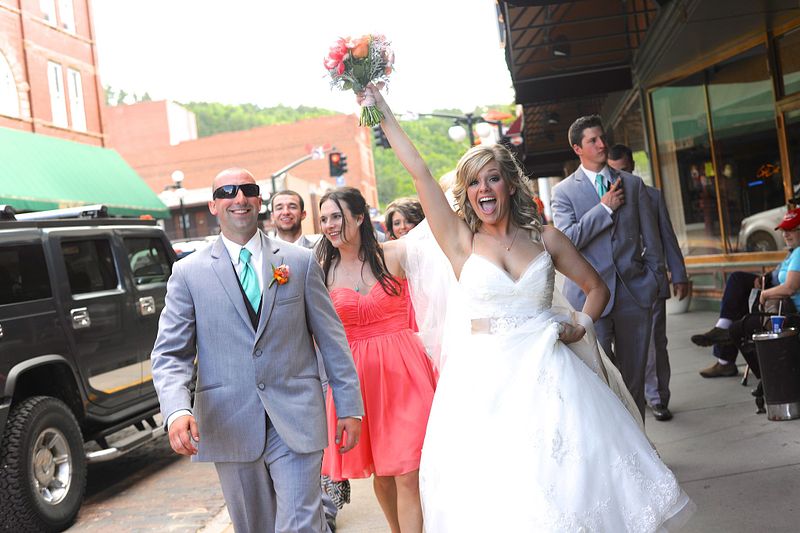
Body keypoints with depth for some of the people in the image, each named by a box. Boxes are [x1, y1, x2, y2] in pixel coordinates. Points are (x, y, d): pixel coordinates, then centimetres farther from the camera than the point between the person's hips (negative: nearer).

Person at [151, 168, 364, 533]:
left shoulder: (301, 262, 4)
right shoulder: (188, 273, 2)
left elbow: (332, 339, 6)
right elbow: (170, 353, -2)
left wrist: (350, 406, 4)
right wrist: (177, 411, -20)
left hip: (296, 419, -1)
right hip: (230, 424, 1)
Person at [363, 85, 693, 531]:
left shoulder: (545, 238, 6)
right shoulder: (462, 241, 2)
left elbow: (597, 287, 17)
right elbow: (420, 173, -2)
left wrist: (583, 326, 0)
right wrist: (385, 116, -1)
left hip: (547, 373, 2)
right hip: (485, 381, -1)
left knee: (572, 481, 2)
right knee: (494, 494, 0)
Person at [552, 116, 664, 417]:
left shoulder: (633, 184, 12)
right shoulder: (564, 192, 2)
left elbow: (651, 238, 13)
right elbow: (568, 240, -12)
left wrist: (653, 281, 7)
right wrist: (605, 207, -11)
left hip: (634, 292, 3)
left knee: (634, 378, 10)